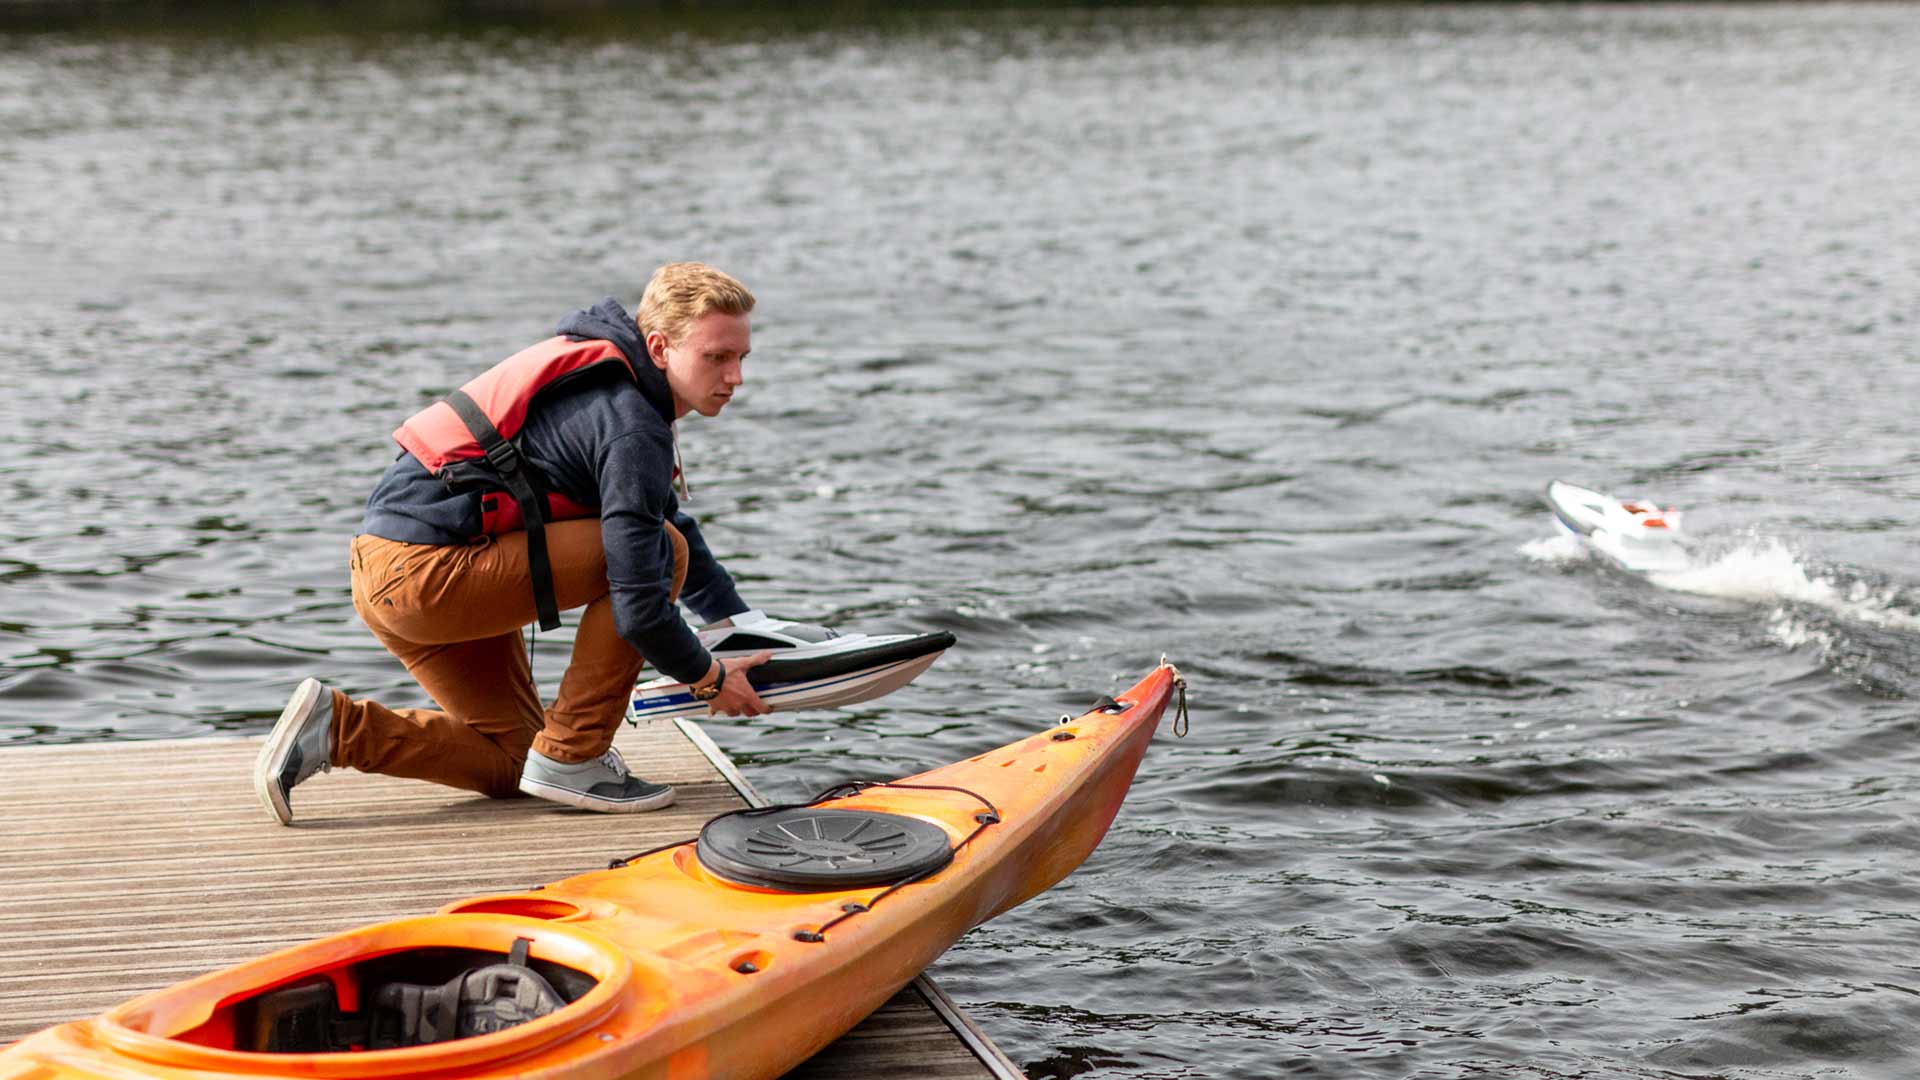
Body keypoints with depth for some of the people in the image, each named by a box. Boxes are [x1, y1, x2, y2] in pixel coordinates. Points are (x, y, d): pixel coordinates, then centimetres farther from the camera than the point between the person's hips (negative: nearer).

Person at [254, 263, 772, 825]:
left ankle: (334, 728, 8)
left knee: (509, 763, 19)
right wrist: (710, 678, -2)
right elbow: (639, 609, -19)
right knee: (663, 552, -10)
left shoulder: (599, 370, 16)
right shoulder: (632, 427, -16)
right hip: (429, 571, -10)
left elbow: (673, 518, 29)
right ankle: (570, 758, -4)